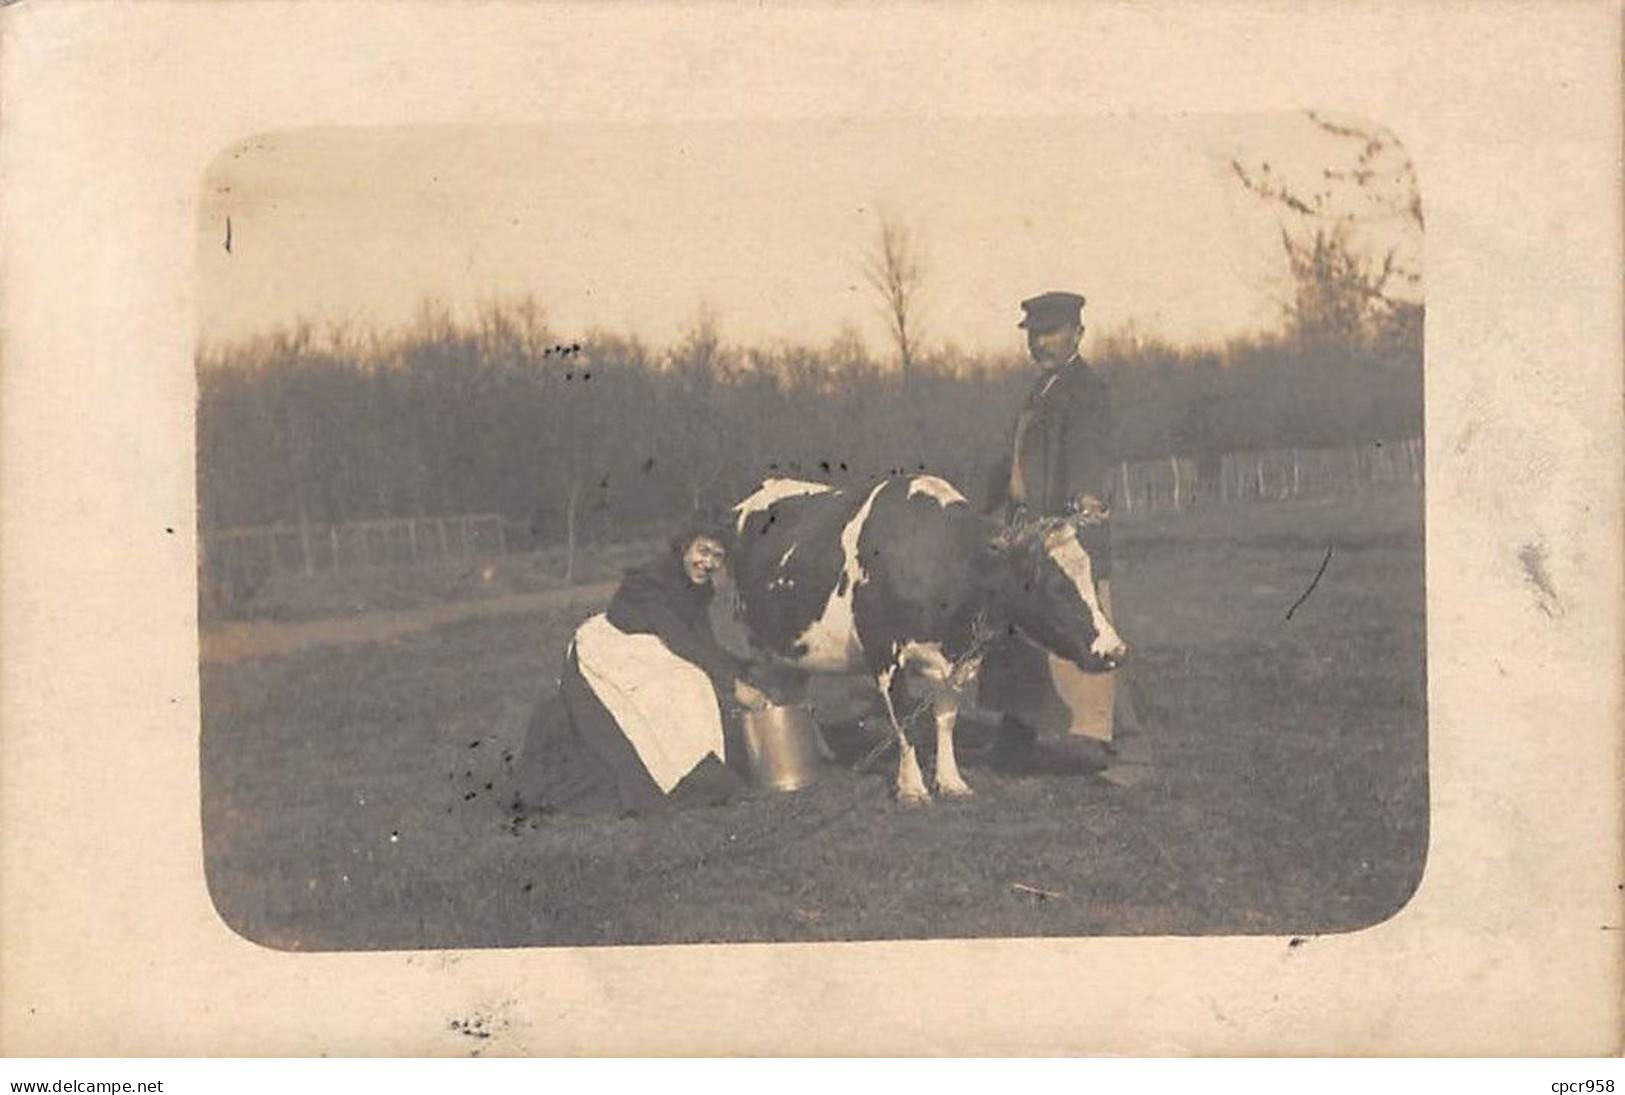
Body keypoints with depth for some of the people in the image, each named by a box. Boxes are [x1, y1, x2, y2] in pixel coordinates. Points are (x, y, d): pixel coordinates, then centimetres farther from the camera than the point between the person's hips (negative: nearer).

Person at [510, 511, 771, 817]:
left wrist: (745, 673, -12)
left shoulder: (697, 589, -1)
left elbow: (703, 644, 2)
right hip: (602, 652, -9)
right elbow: (680, 642, -32)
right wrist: (733, 686, -33)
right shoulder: (651, 581, -28)